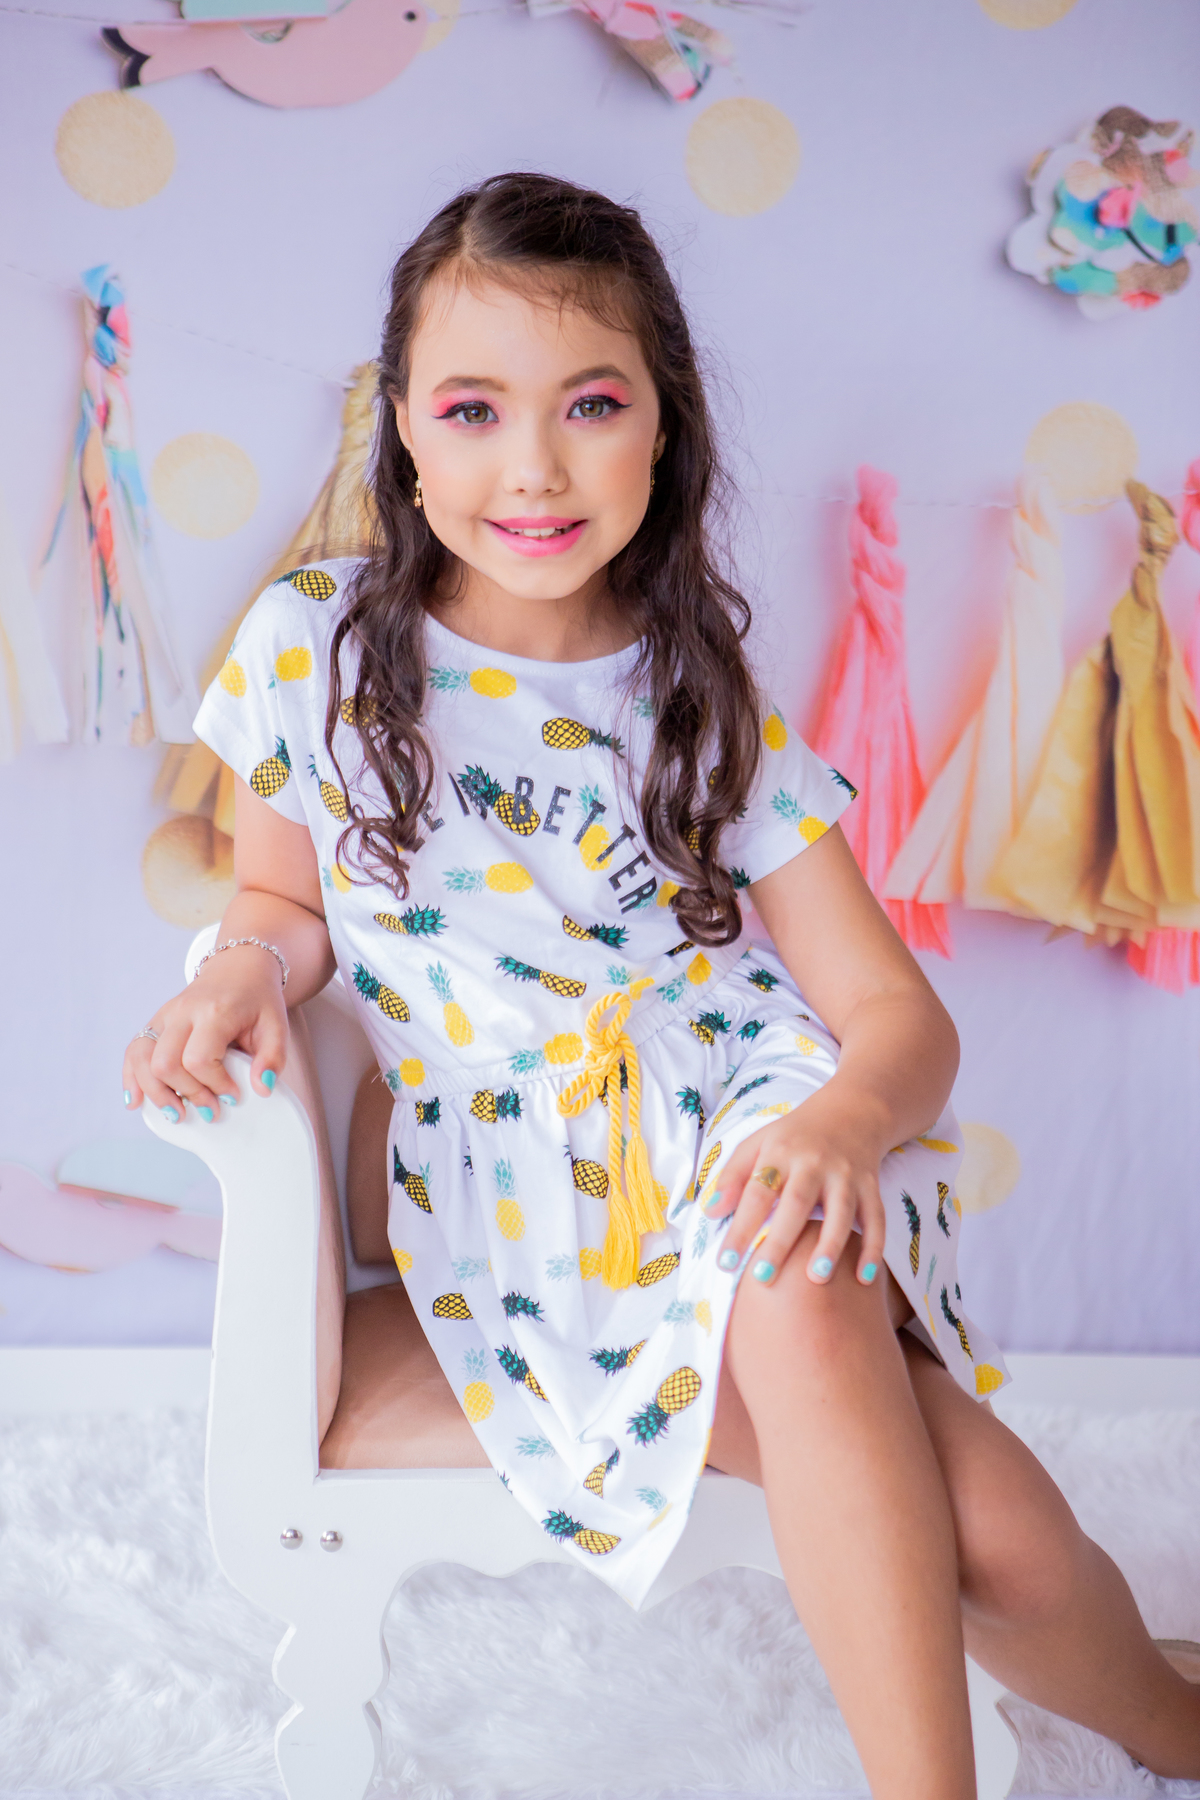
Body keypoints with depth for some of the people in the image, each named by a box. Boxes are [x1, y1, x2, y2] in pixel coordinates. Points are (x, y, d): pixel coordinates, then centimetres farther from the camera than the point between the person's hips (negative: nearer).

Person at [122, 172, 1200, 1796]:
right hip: (523, 1195, -1)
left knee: (797, 1298, -37)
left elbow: (898, 1011, 0)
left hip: (743, 1126, 1)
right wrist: (246, 973, -12)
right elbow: (286, 897, 15)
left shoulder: (707, 697, 3)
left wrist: (842, 1115, -25)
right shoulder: (313, 648, 1)